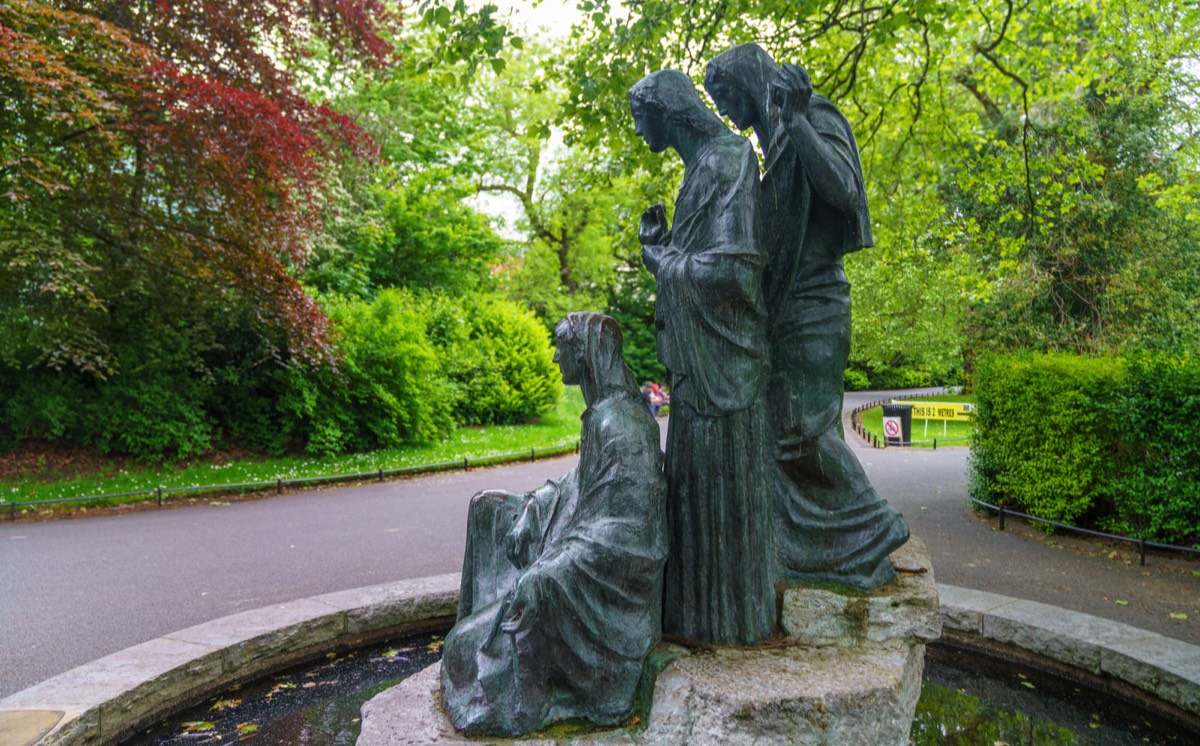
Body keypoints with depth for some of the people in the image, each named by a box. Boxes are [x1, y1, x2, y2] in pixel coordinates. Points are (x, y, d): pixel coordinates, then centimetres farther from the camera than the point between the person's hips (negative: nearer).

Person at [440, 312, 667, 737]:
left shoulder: (618, 423, -27)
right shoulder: (603, 409, 3)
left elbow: (629, 529, -29)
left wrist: (545, 576, -32)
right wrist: (529, 514, 2)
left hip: (607, 581, -10)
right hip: (584, 539, 10)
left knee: (470, 648, -12)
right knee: (489, 508, 16)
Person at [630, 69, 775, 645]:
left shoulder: (724, 162, -14)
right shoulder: (701, 165, 16)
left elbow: (730, 267, -24)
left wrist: (661, 257, -10)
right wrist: (661, 246, 8)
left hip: (722, 359, -10)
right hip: (697, 359, 10)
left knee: (723, 479, 0)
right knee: (693, 473, 15)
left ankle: (731, 613, 15)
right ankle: (698, 601, 29)